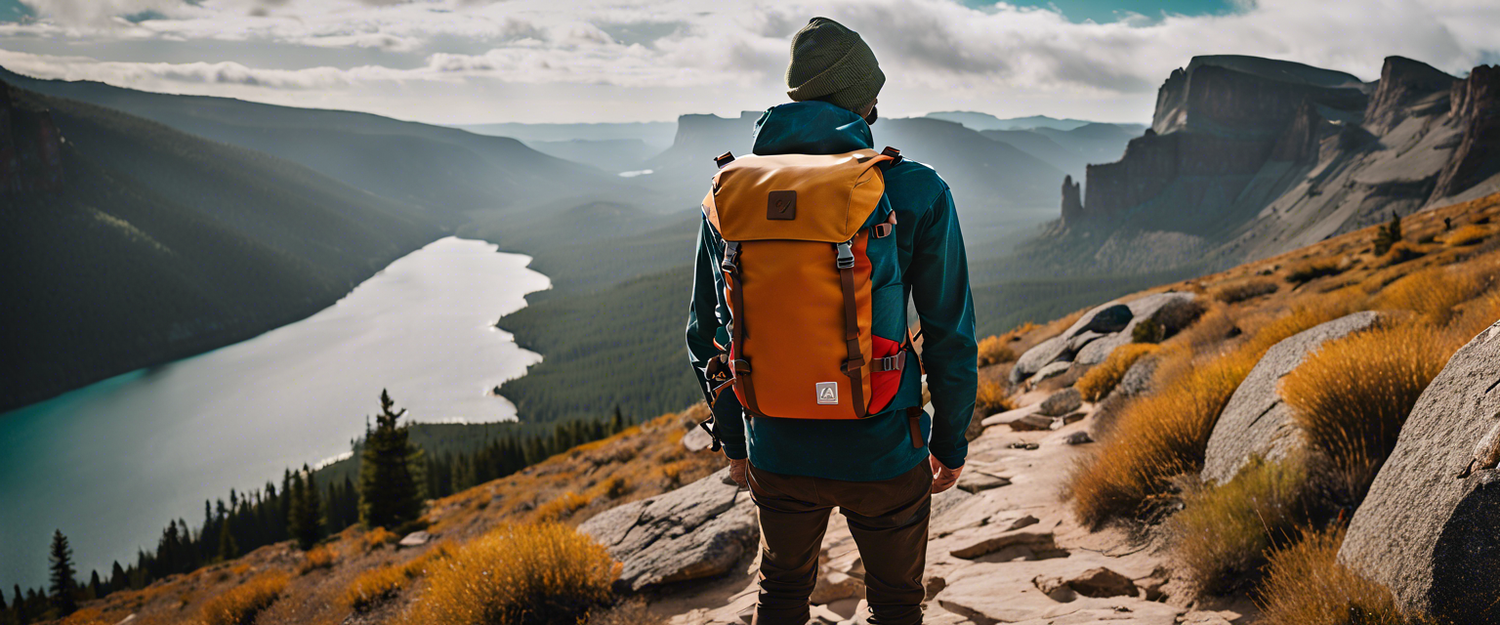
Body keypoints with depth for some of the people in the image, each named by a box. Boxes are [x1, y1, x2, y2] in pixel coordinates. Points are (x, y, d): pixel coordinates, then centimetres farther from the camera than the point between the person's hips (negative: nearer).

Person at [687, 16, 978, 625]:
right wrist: (951, 442, 6)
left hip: (778, 451, 2)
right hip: (884, 454, -2)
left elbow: (707, 338, 2)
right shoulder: (916, 191, -13)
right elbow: (951, 335, -8)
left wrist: (735, 441, 16)